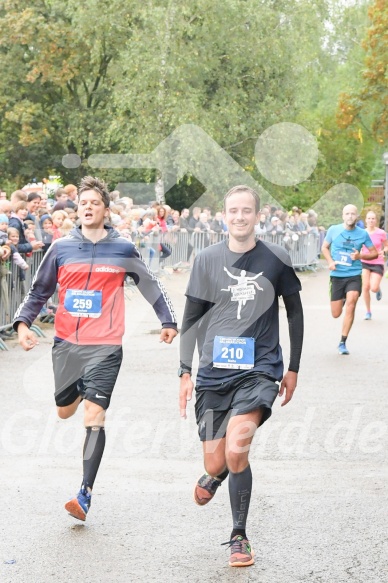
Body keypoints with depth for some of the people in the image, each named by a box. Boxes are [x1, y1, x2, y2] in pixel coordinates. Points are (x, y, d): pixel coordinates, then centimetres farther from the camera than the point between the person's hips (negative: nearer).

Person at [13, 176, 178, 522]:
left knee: (93, 416, -13)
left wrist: (168, 322, 15)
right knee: (65, 411, 15)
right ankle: (83, 389, 53)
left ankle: (86, 494, -14)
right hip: (66, 344, 3)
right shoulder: (61, 249, 4)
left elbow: (151, 286, 14)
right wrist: (23, 322, -2)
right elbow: (39, 291, 11)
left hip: (105, 346, -3)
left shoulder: (123, 250, 1)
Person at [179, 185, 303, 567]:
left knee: (236, 450, -22)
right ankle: (214, 476, 43)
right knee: (215, 463, 2)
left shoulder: (277, 259, 0)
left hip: (259, 370, -2)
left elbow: (294, 313, 11)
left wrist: (293, 368, 10)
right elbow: (191, 318, 8)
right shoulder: (207, 259, 2)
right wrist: (185, 371, 3)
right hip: (214, 372, 2)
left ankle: (239, 536, -3)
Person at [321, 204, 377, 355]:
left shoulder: (362, 234, -2)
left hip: (354, 275, -1)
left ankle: (343, 342, -12)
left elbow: (374, 253, 8)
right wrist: (330, 261, -7)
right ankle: (342, 300, 45)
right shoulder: (333, 230, -2)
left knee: (351, 303, -23)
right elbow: (325, 247, 11)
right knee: (336, 314, 5)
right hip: (337, 275, 1)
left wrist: (360, 256, -11)